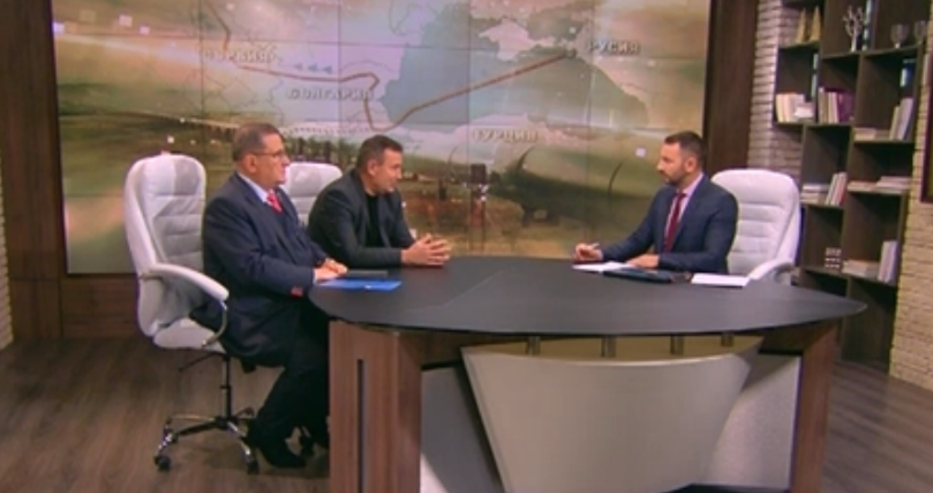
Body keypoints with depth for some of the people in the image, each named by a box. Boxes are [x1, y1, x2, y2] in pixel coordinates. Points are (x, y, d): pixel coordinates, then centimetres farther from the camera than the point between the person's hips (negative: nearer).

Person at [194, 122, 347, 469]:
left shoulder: (277, 196, 11)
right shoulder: (226, 204, -17)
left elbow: (301, 242, 20)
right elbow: (251, 267, -25)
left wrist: (325, 261, -1)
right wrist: (311, 276, -21)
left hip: (289, 302, 9)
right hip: (252, 315, -9)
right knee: (312, 356, -25)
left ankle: (315, 419, 13)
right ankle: (267, 432, 1)